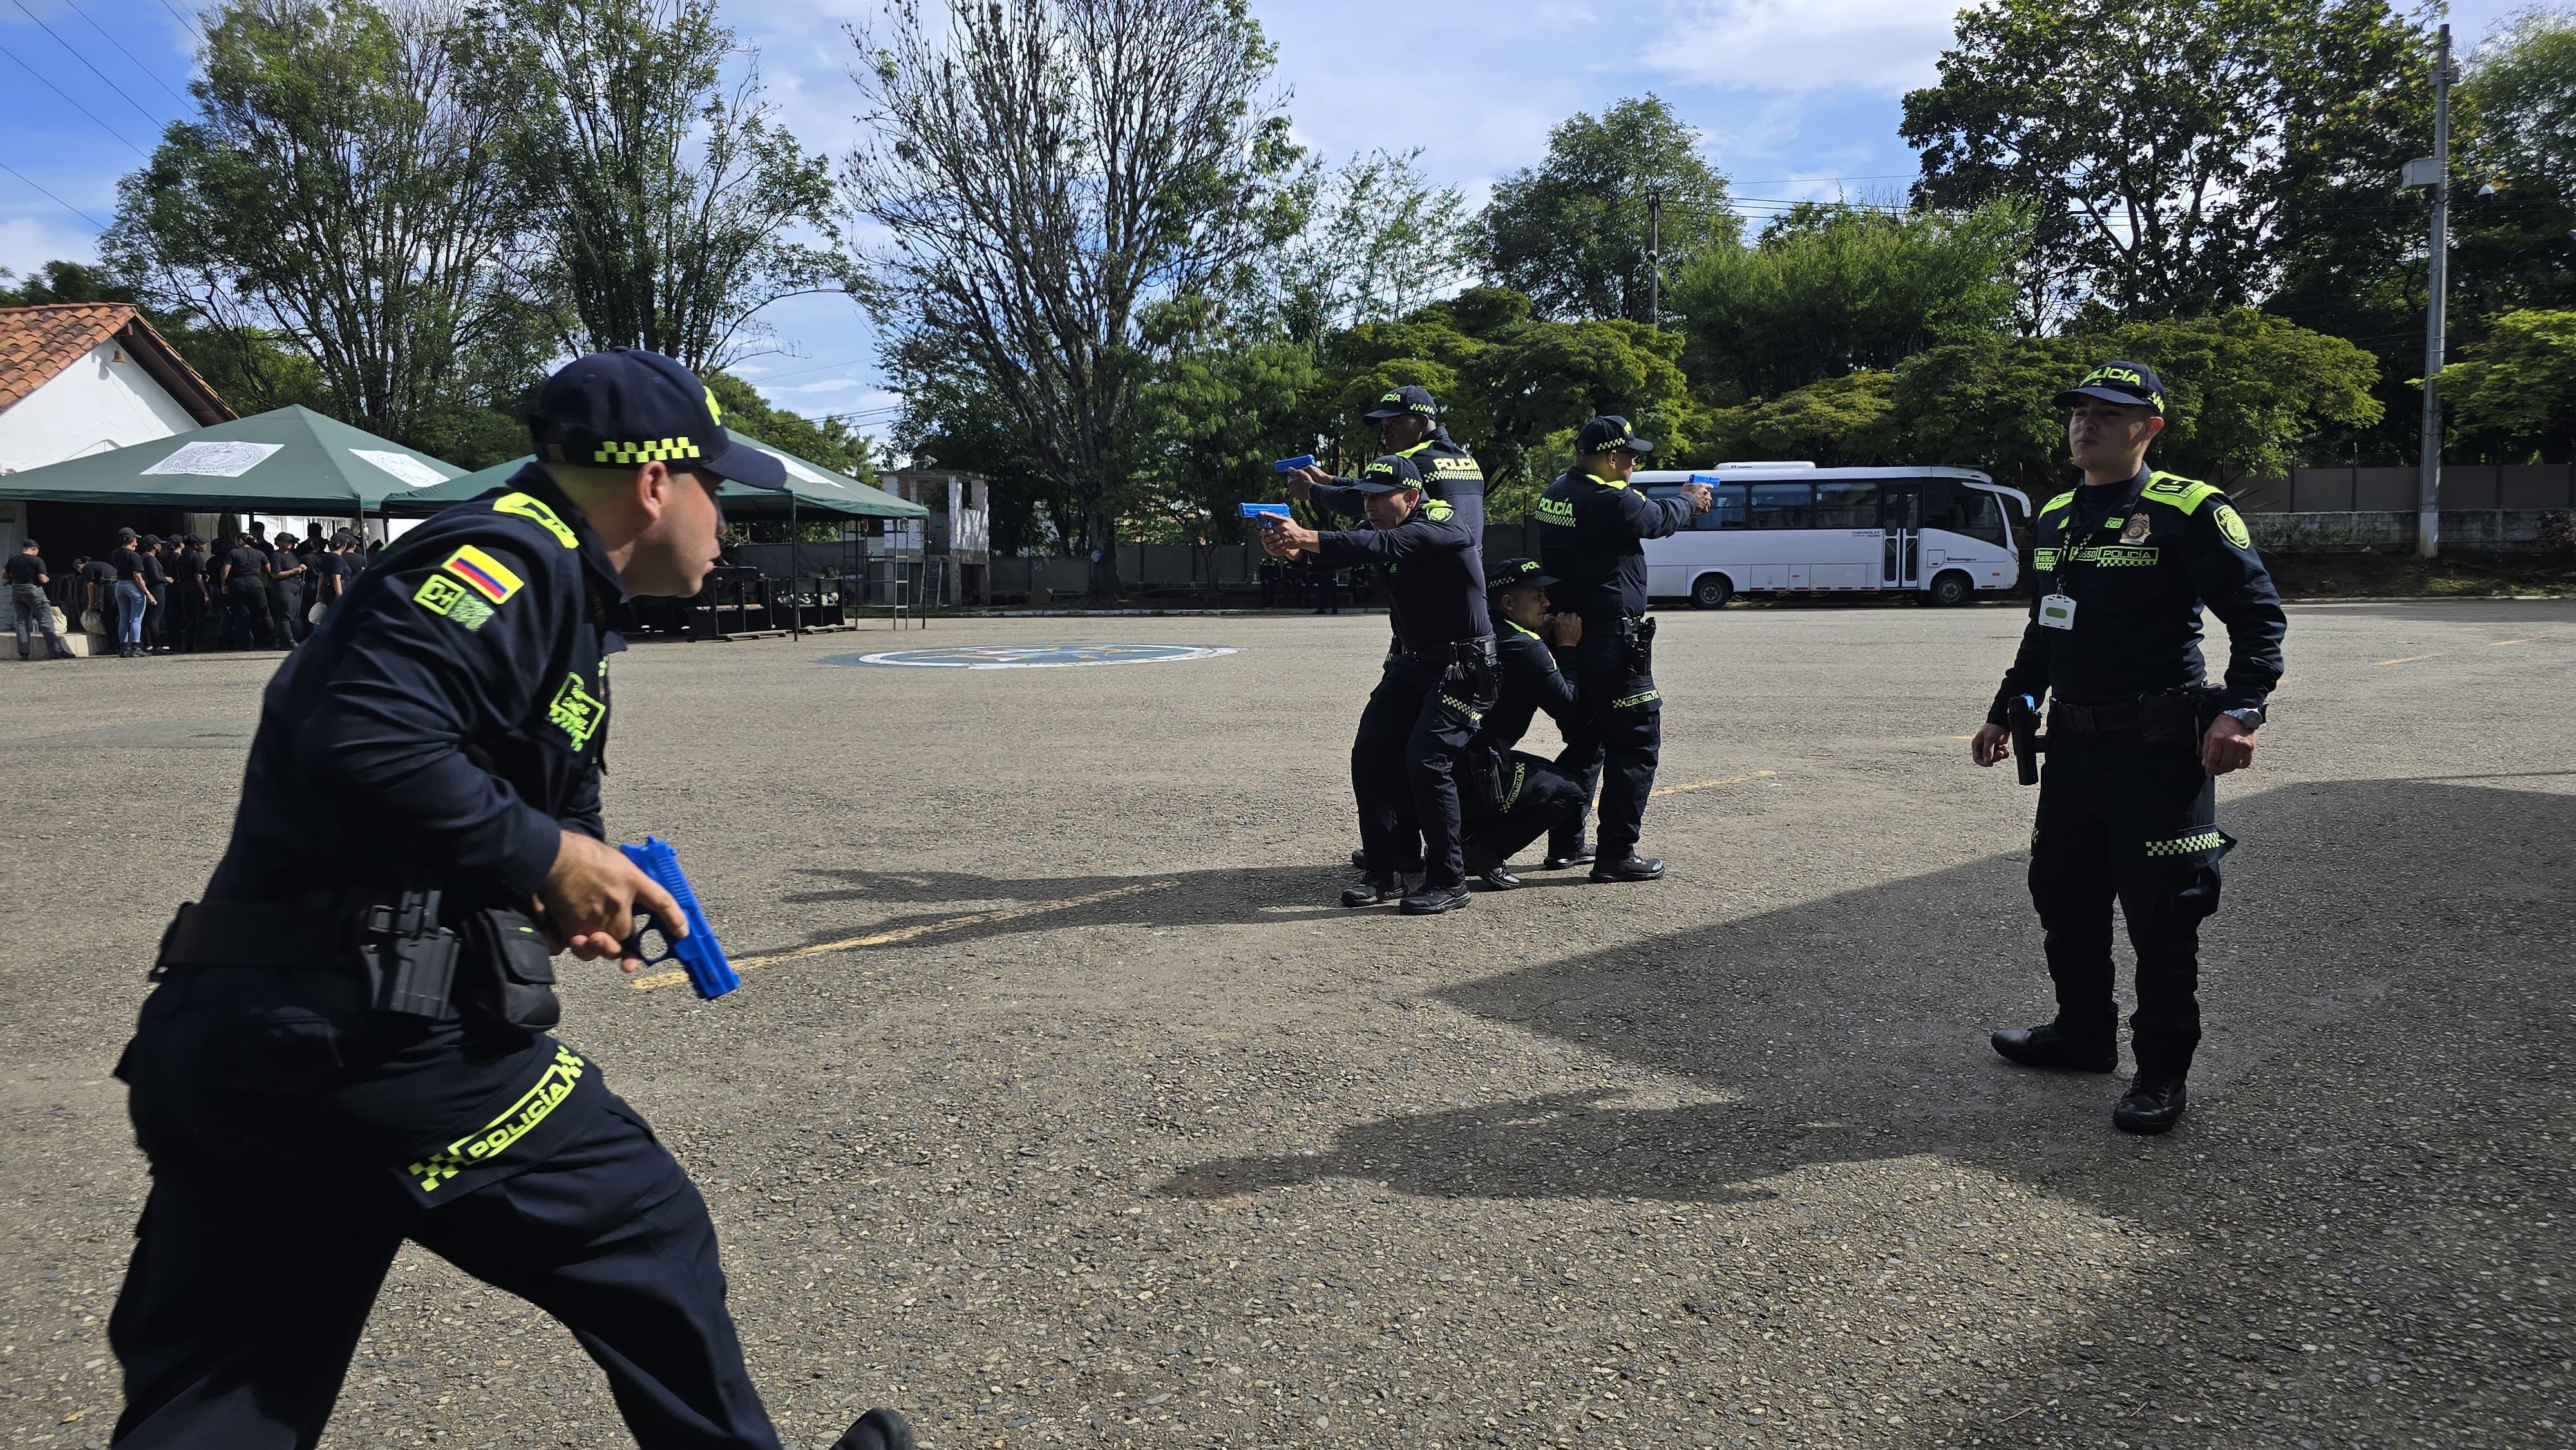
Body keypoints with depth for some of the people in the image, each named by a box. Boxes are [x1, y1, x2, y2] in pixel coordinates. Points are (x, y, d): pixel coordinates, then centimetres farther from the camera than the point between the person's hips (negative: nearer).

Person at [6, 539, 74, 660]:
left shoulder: (13, 559, 6)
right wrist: (48, 579, 6)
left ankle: (23, 653, 6)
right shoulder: (37, 560, -10)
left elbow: (4, 574, 13)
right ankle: (57, 651, -12)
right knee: (46, 622, -6)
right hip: (33, 590, -5)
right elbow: (43, 579, -15)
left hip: (16, 591, 5)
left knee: (22, 622, 11)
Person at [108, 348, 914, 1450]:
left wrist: (574, 892, 10)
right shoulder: (514, 556, -11)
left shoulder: (550, 585, 20)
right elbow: (368, 741, -25)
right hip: (359, 1031, -10)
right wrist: (546, 854, -14)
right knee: (644, 1235, 7)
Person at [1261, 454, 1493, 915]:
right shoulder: (1386, 528, 5)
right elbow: (1341, 550, -12)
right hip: (1414, 662, 8)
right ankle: (1383, 873, 8)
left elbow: (1382, 547, -36)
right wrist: (1294, 545, -34)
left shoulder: (1441, 525, -19)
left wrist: (1306, 538, -44)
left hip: (1464, 666, -8)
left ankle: (1448, 881, -7)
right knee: (1370, 755, -1)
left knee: (1426, 760, -19)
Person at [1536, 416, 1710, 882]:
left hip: (1569, 635, 9)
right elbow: (1659, 520, 0)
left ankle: (1565, 844, 25)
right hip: (1610, 642, -9)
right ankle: (1616, 854, 0)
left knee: (1586, 739, 20)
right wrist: (1690, 500, 21)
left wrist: (1681, 502, 30)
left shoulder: (1558, 491, 9)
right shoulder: (1610, 501, -18)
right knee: (1636, 742, 0)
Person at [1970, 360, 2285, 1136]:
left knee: (2160, 912, -1)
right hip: (2073, 743, 7)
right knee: (2063, 896, 15)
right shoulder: (2054, 519, 14)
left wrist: (2240, 710, -21)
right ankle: (2083, 1033, 32)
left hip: (2159, 746, -7)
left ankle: (2163, 1071, 12)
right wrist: (2007, 711, 21)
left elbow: (2259, 614, -10)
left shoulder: (2189, 512, -9)